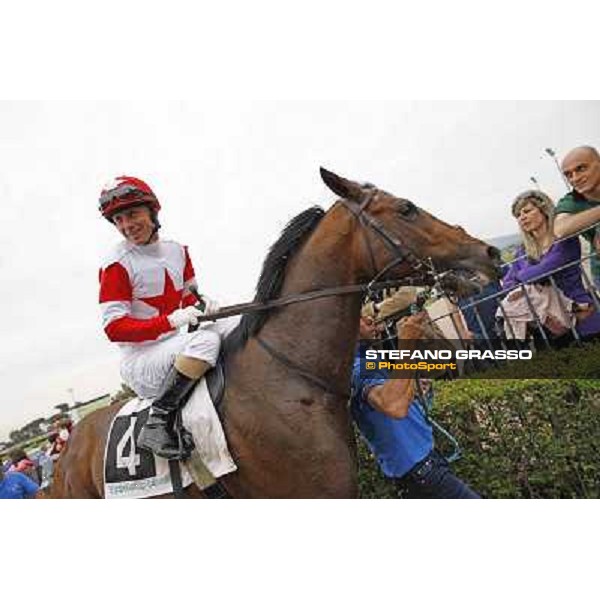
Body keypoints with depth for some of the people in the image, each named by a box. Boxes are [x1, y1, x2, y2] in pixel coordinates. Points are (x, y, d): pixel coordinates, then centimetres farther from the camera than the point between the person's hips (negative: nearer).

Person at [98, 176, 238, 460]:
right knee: (205, 340, -33)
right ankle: (157, 424, -25)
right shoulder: (116, 265, -12)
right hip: (140, 362, -7)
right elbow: (114, 328, -16)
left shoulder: (177, 250, 8)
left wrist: (202, 305, -6)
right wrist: (170, 320, -27)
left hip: (175, 347, 7)